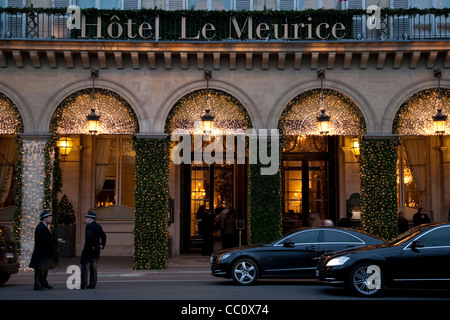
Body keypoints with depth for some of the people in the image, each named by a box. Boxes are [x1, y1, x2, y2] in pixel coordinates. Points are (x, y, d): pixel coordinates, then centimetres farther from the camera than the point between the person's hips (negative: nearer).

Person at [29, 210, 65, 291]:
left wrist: (56, 240, 6)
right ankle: (38, 286, 2)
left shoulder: (44, 227, 16)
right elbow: (46, 240, -25)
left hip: (45, 253, 11)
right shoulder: (41, 228, -19)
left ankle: (44, 284, 26)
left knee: (45, 269, 17)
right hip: (41, 253, -11)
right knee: (40, 269, -4)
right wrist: (57, 241, -17)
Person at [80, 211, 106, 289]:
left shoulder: (89, 226, -13)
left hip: (88, 249, -7)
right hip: (96, 250, 7)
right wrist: (102, 245, 13)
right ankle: (92, 284, 11)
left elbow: (89, 236, -28)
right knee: (93, 267, 11)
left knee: (84, 265, -1)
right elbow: (103, 236, 15)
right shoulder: (98, 226, 11)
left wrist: (92, 246, -20)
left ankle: (83, 284, -5)